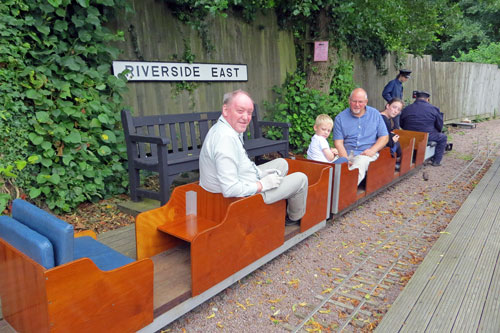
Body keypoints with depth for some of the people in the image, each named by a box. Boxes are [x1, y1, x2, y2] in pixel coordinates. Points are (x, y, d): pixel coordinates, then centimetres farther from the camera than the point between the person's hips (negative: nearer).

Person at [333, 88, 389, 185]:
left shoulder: (375, 114, 13)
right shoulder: (340, 118, 8)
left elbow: (384, 137, 13)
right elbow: (338, 142, 0)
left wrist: (372, 150, -6)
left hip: (367, 154, 0)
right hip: (346, 153, 1)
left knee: (360, 163, -36)